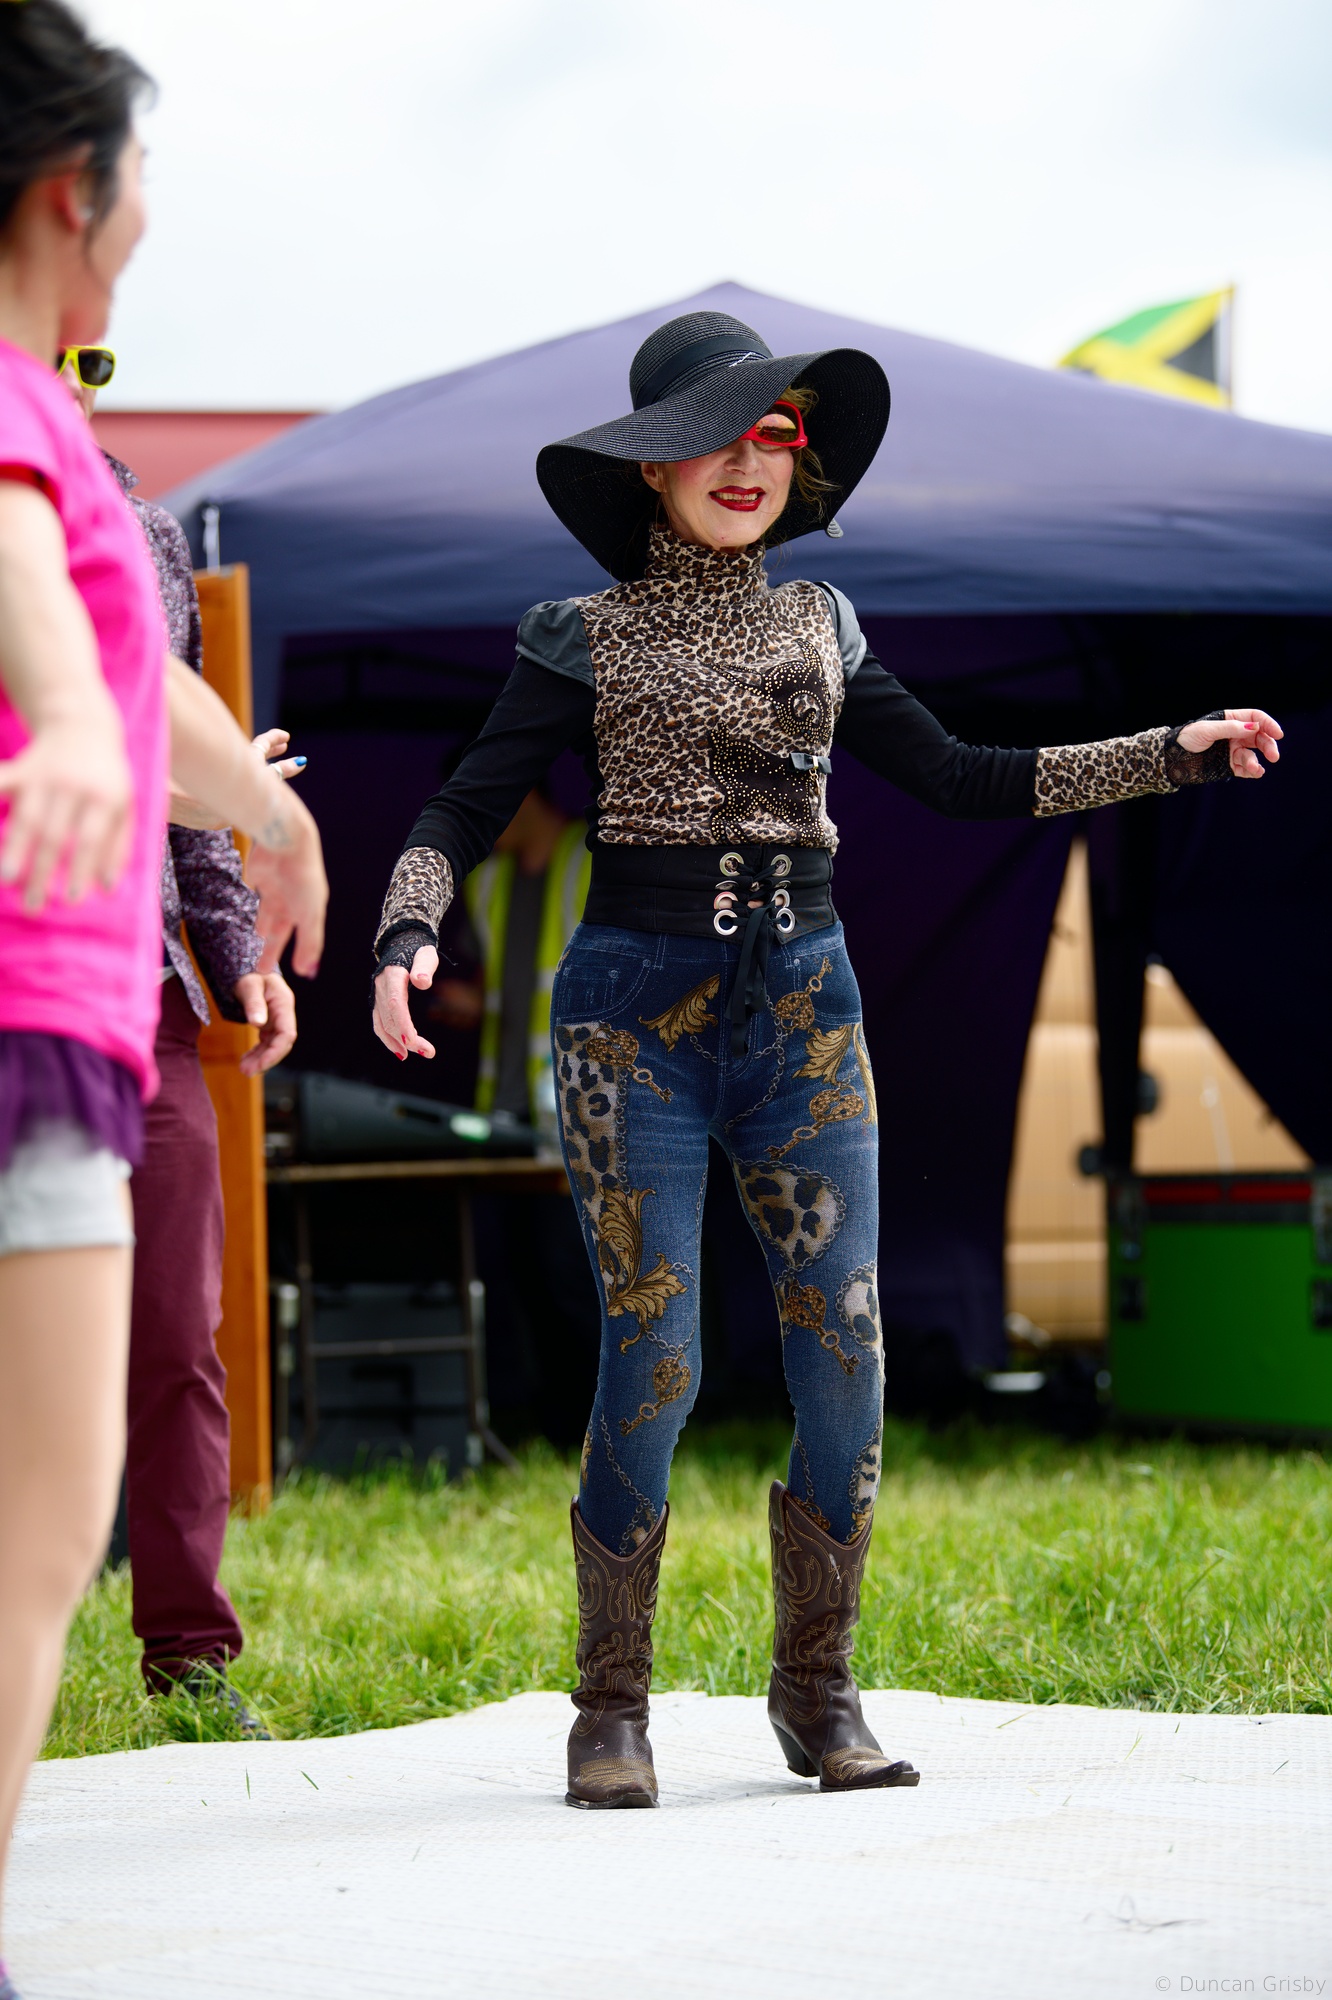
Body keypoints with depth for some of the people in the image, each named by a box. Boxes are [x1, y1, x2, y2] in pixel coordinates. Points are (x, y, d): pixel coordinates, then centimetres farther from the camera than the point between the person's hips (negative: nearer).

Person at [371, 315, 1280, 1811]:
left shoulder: (817, 625, 14)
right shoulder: (589, 640, 2)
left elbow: (956, 780, 20)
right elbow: (463, 811, -2)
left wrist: (1174, 753, 17)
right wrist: (408, 936, -22)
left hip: (802, 1009, 4)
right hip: (639, 1010, -3)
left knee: (845, 1360, -4)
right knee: (652, 1361, -9)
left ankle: (817, 1690, 11)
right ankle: (612, 1706, 5)